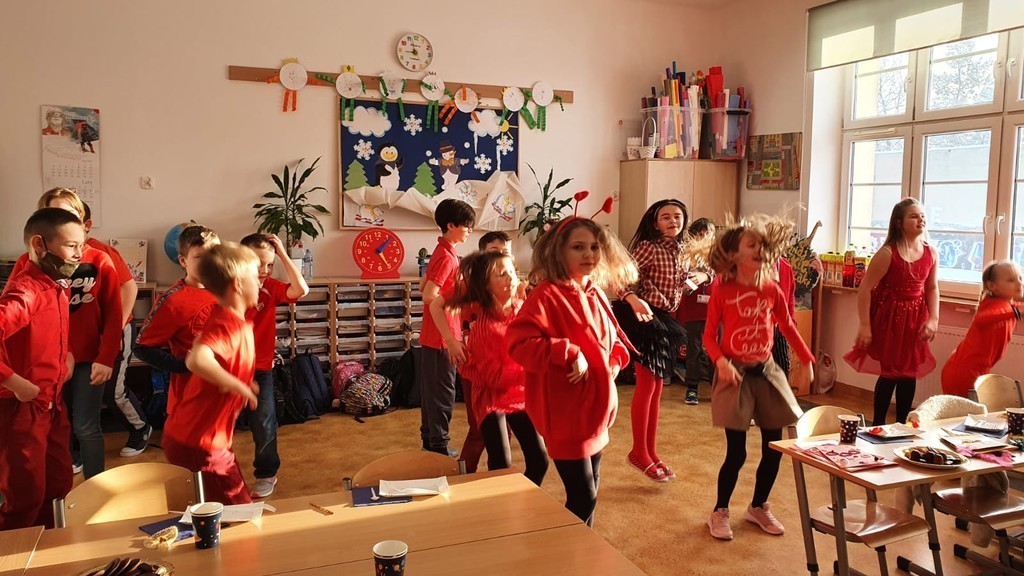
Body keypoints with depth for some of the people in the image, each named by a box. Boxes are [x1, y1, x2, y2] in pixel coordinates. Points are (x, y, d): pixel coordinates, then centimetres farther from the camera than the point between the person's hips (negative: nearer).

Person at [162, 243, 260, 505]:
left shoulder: (225, 318, 4)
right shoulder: (228, 325, -24)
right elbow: (197, 360, -43)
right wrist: (238, 386, -31)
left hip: (190, 435, 9)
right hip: (198, 443, -9)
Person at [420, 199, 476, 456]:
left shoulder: (442, 252, 10)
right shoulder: (447, 256, -19)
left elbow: (423, 287, 20)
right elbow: (429, 297, -29)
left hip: (433, 336, 10)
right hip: (441, 338, -10)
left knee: (432, 390, 16)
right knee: (443, 394, -1)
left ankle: (430, 442, 27)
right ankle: (438, 448, 8)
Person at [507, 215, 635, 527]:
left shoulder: (596, 295, 9)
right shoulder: (546, 295, -17)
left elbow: (615, 339, 21)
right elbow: (518, 341, -28)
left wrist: (614, 363, 1)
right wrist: (569, 355, -29)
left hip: (595, 410, 9)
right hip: (565, 414, -9)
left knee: (589, 492, 20)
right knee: (582, 498, -3)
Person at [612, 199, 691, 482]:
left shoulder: (678, 252, 11)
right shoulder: (647, 247, -12)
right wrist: (633, 299, -37)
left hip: (664, 320, 8)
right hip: (644, 318, -8)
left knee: (657, 387, 13)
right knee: (647, 385, -6)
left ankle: (651, 452, 23)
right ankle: (639, 452, 7)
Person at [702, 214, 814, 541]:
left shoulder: (771, 290, 1)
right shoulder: (722, 291, -10)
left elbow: (788, 327, 15)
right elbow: (709, 335, -7)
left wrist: (806, 361, 13)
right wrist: (721, 362, -23)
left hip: (766, 371, 5)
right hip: (735, 373, -5)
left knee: (774, 447, 9)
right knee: (736, 451, -3)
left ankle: (758, 507, 31)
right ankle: (720, 512, 18)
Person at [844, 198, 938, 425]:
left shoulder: (931, 253, 1)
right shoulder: (887, 253, -16)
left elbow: (932, 288, 11)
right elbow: (865, 290, -16)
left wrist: (933, 319, -2)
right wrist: (865, 326, -18)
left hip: (915, 319, 5)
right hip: (889, 319, -5)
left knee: (910, 372, 10)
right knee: (889, 373, 1)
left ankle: (902, 424, 24)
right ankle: (877, 424, 18)